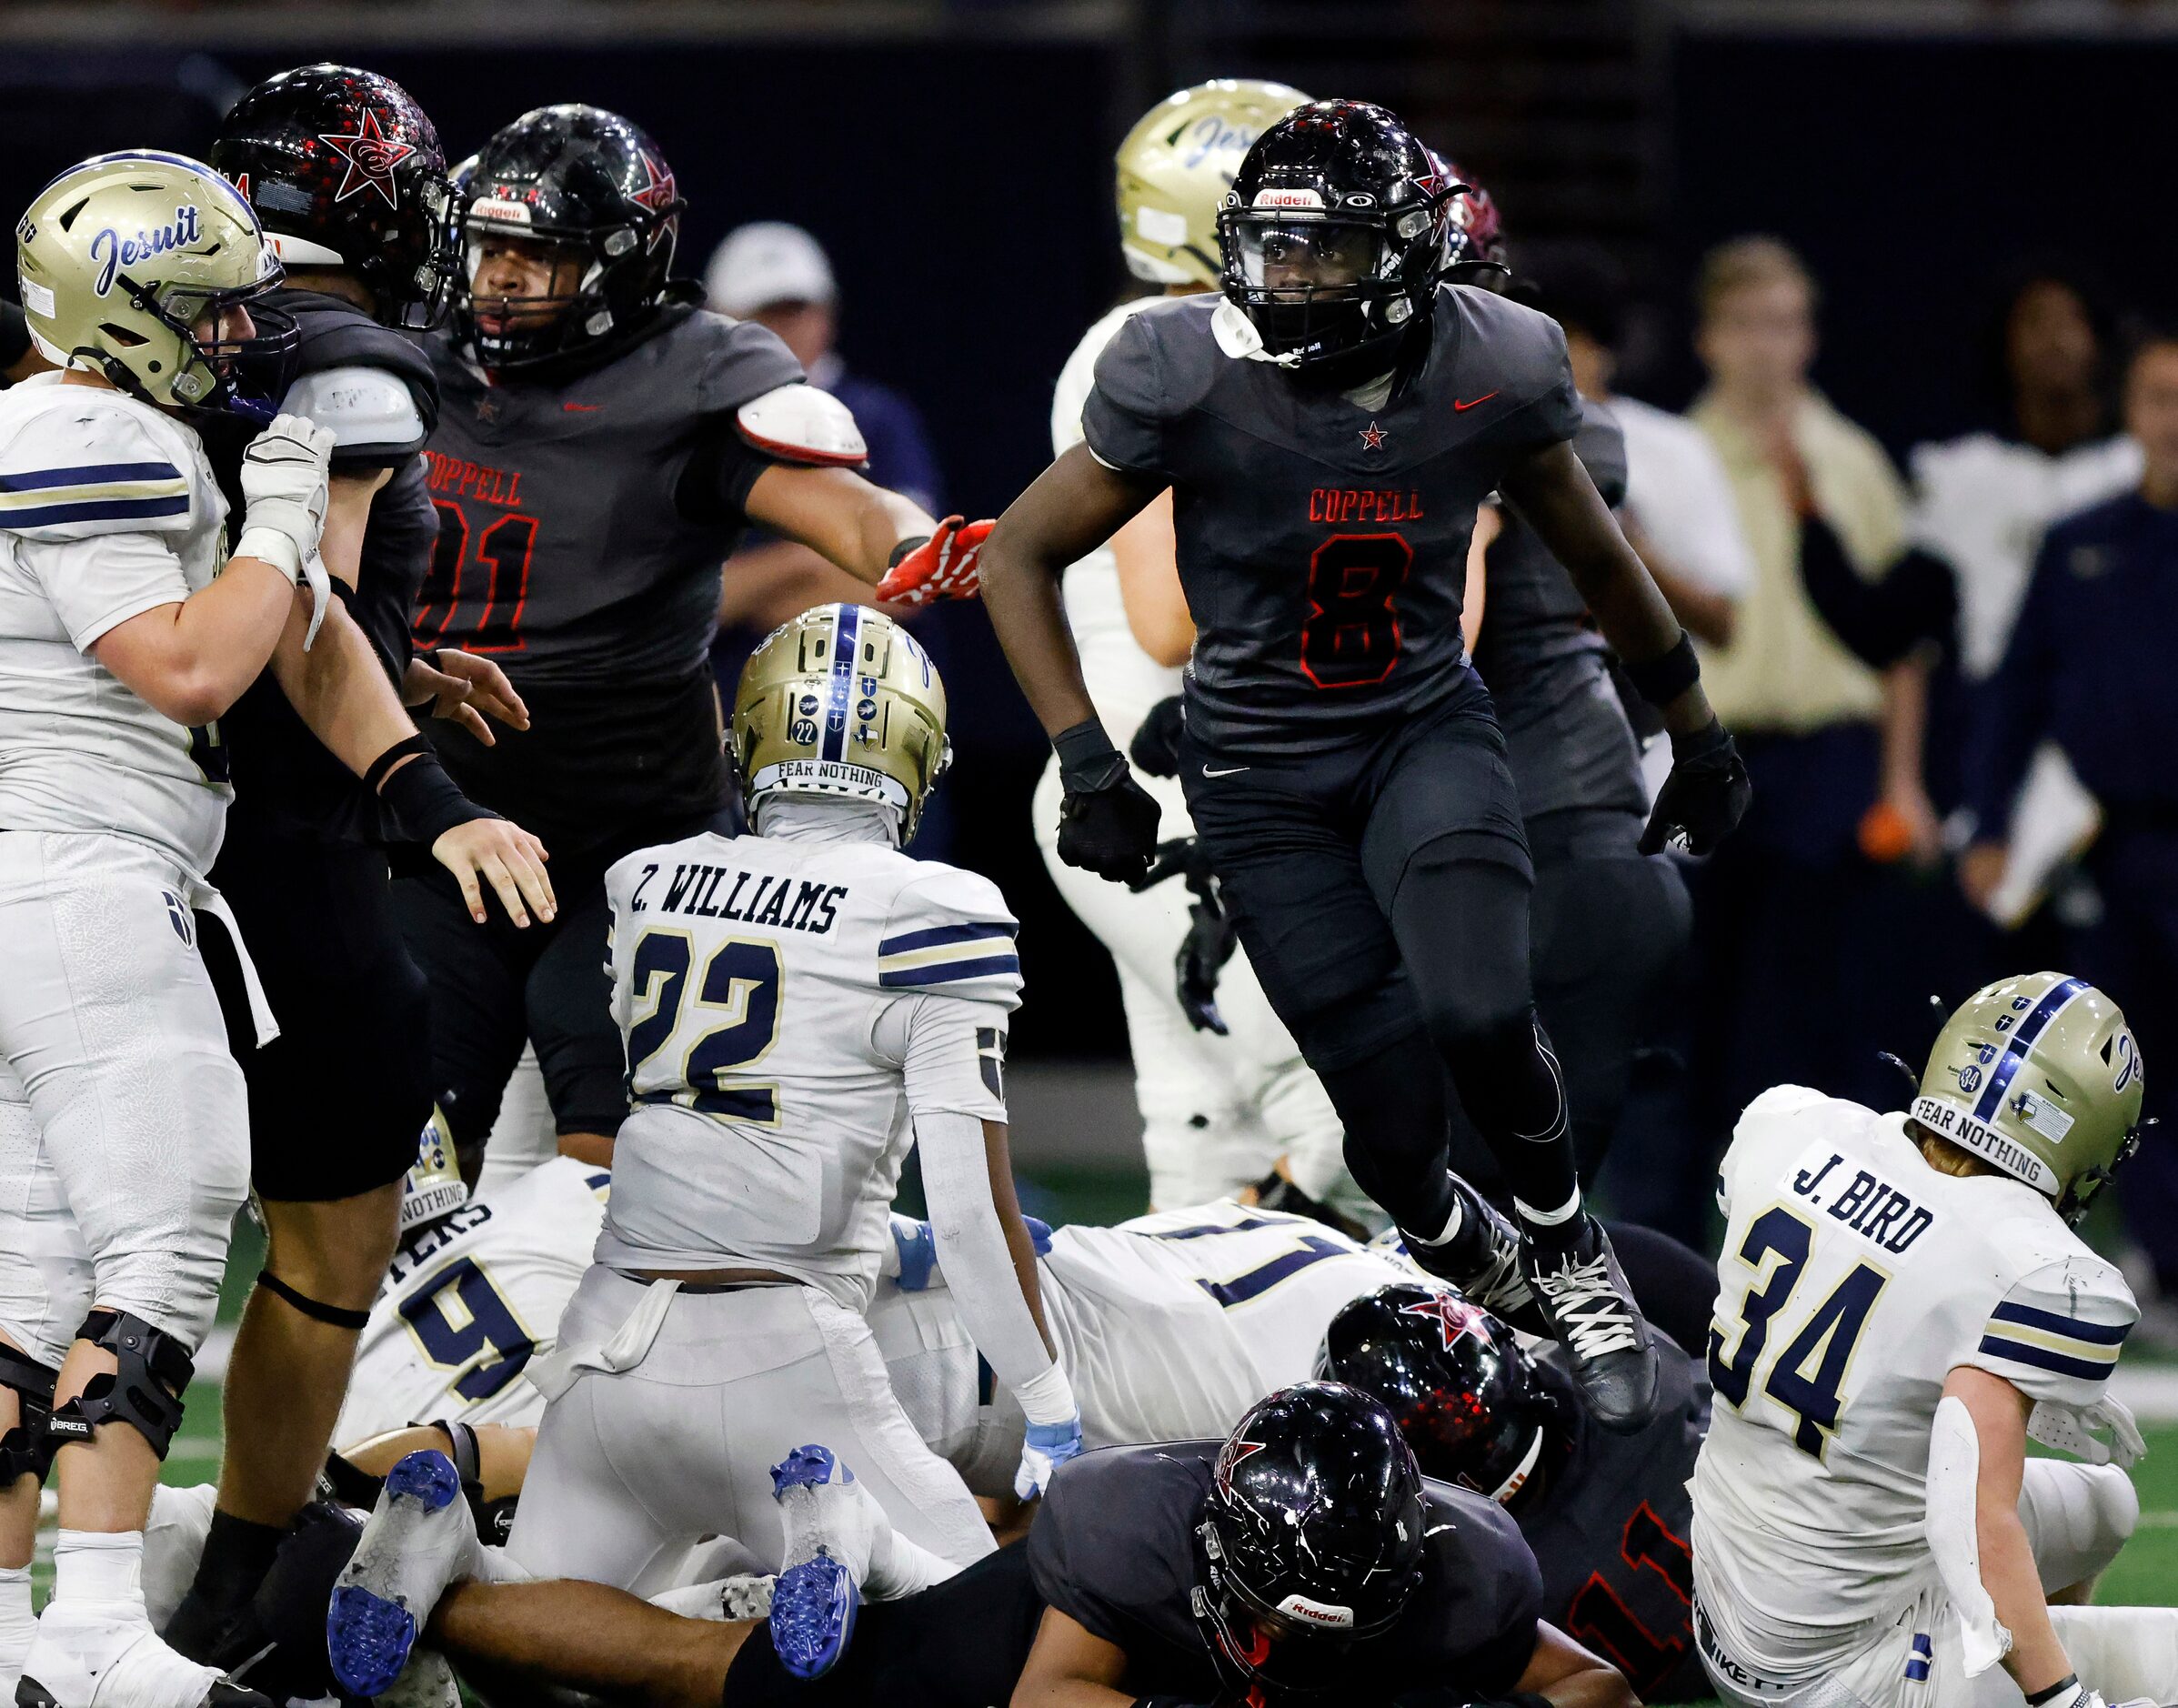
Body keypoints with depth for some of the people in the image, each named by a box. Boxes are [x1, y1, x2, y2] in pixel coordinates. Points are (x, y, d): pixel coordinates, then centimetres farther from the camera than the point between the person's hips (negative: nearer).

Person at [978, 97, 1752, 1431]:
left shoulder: (1492, 371, -11)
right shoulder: (1192, 379, -17)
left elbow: (1597, 558, 9)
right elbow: (1022, 556, -6)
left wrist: (1699, 734, 19)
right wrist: (1087, 762, -14)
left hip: (1426, 734, 1)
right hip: (1264, 774, -1)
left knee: (1480, 1019, -25)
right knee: (1394, 1115, -6)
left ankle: (1571, 1259, 5)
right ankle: (1464, 1257, 30)